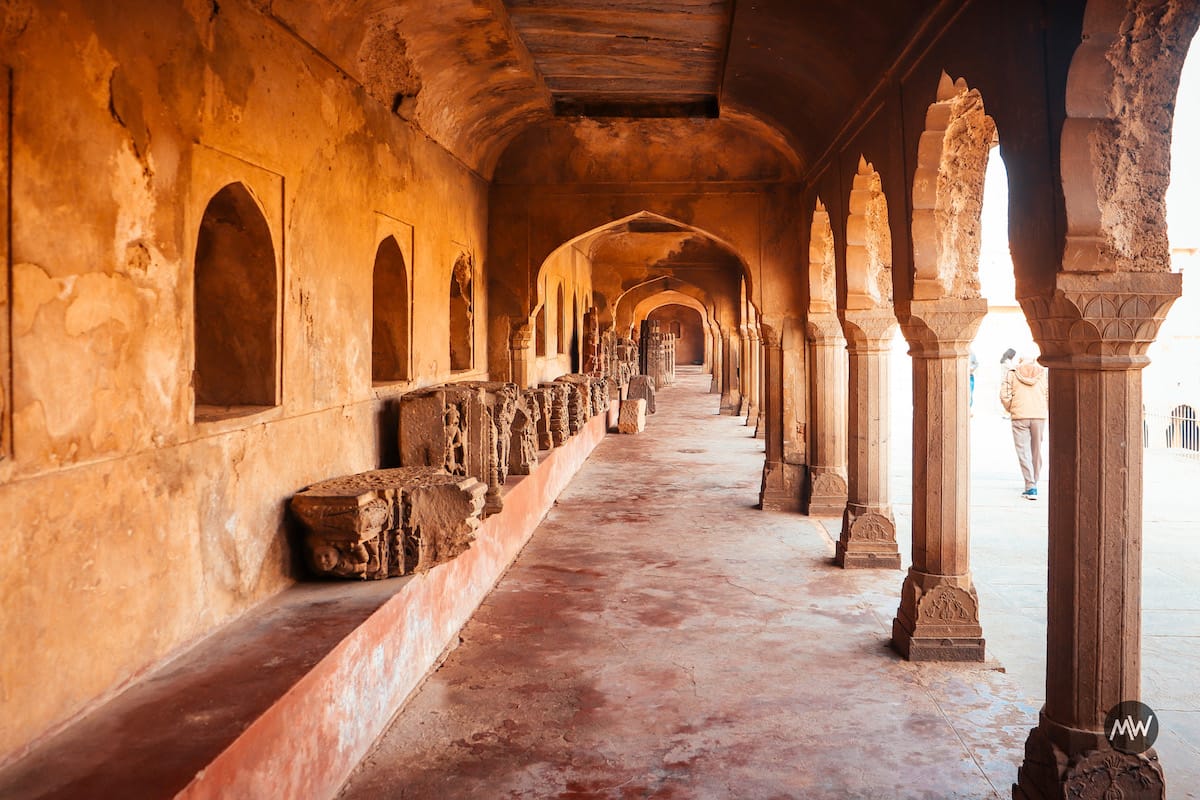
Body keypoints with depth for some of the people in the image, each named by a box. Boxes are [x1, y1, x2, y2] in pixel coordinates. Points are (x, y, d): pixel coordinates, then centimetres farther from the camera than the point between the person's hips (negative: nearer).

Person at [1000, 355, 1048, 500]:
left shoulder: (1012, 373, 5)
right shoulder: (1043, 373, 8)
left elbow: (1004, 395, -5)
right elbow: (1049, 394, 2)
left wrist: (1010, 410, 12)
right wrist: (1047, 411, 16)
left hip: (1019, 417, -2)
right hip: (1039, 417, 2)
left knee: (1023, 451, -2)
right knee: (1036, 451, 15)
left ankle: (1030, 487, -11)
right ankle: (1033, 485, 27)